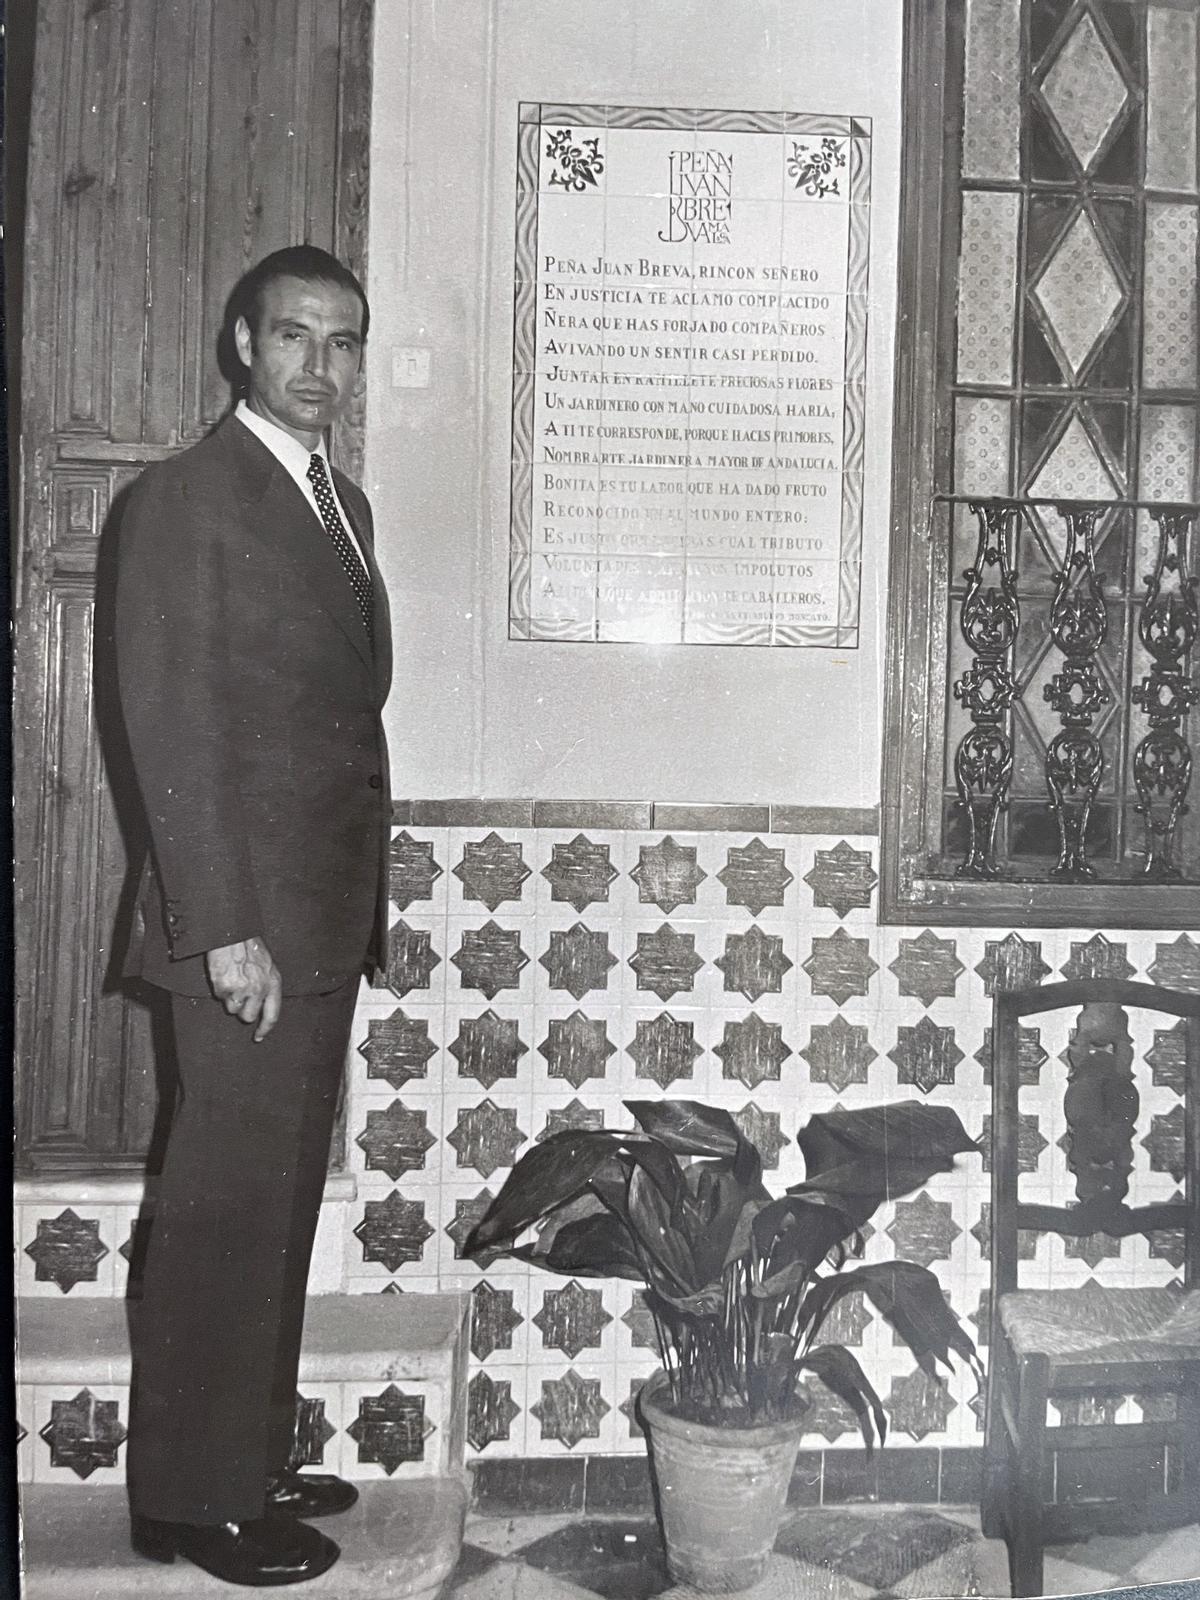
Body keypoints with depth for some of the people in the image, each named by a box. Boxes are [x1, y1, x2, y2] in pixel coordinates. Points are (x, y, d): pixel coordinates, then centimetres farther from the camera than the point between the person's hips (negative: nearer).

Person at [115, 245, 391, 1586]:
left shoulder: (344, 503, 17)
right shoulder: (186, 498, -8)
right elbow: (172, 728, -14)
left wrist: (360, 902, 12)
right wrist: (225, 928, -18)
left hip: (327, 921, 8)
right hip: (247, 923, -8)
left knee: (282, 1203, 15)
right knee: (226, 1210, 0)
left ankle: (251, 1461, 29)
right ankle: (190, 1498, 16)